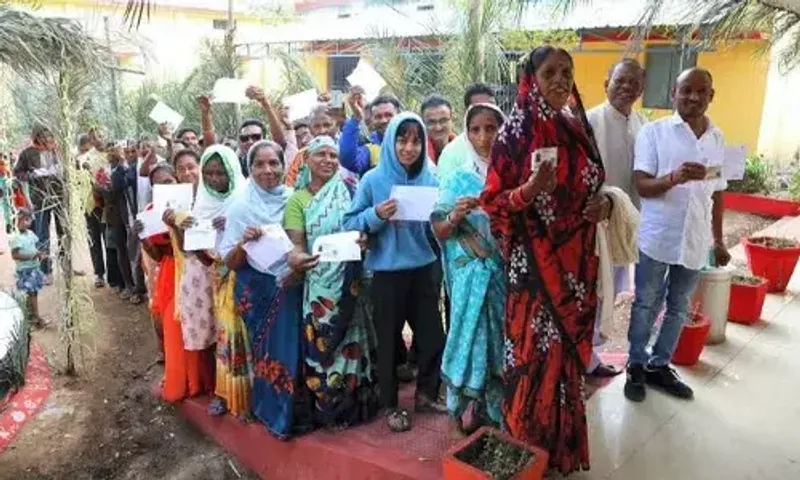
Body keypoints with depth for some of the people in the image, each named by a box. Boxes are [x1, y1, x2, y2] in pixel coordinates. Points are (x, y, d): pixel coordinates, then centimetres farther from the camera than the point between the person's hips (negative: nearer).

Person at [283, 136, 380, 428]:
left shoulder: (349, 192, 7)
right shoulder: (298, 200, 3)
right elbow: (296, 243, -5)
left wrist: (365, 238, -13)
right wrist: (298, 258, -27)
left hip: (351, 282, 1)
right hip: (320, 285, -1)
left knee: (351, 341, 7)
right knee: (323, 344, 3)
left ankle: (354, 403, 24)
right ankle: (329, 408, 20)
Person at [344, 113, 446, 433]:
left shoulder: (429, 179, 2)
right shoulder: (373, 180, -7)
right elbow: (350, 224, -6)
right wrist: (376, 215, -22)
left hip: (423, 270, 3)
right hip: (387, 273, -3)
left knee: (433, 336, 10)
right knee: (389, 339, 9)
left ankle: (426, 393, 34)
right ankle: (390, 406, 27)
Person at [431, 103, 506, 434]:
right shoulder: (458, 178, -1)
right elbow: (438, 232, 0)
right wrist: (455, 216, -19)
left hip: (509, 270, 1)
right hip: (471, 273, -1)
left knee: (505, 335, 8)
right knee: (472, 333, 5)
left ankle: (501, 405, 27)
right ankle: (468, 406, 23)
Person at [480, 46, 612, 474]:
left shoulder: (579, 128, 7)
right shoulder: (516, 132, -9)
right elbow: (493, 201, -9)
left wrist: (604, 203, -4)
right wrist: (531, 190, -27)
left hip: (577, 260, 6)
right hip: (534, 261, -5)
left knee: (569, 345, 14)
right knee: (535, 348, 2)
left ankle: (563, 439, 33)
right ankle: (528, 444, 23)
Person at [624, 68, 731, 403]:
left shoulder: (718, 139, 8)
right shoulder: (654, 131, -5)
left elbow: (717, 194, 14)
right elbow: (642, 186, -12)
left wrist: (718, 240, 15)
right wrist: (675, 178, -32)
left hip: (695, 241, 4)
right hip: (656, 238, -4)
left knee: (678, 309, 13)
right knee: (646, 306, 7)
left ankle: (659, 365, 28)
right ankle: (637, 367, 21)